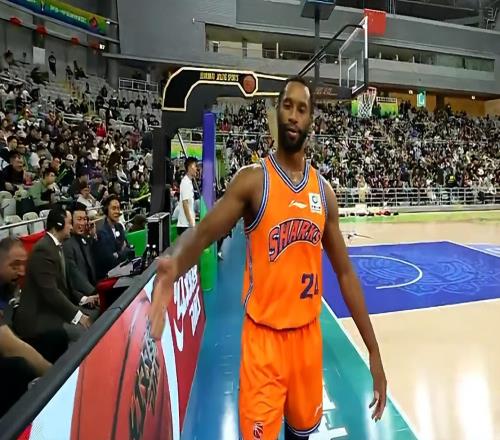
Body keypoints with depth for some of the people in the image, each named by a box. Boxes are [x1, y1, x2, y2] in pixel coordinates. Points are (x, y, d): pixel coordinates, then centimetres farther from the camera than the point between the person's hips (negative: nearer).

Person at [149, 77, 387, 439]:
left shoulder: (324, 191, 3)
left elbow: (345, 273, 6)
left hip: (308, 333, 4)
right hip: (264, 335, -4)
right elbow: (203, 234, -16)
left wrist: (373, 350, 5)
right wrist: (175, 265, -41)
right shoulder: (252, 180, -9)